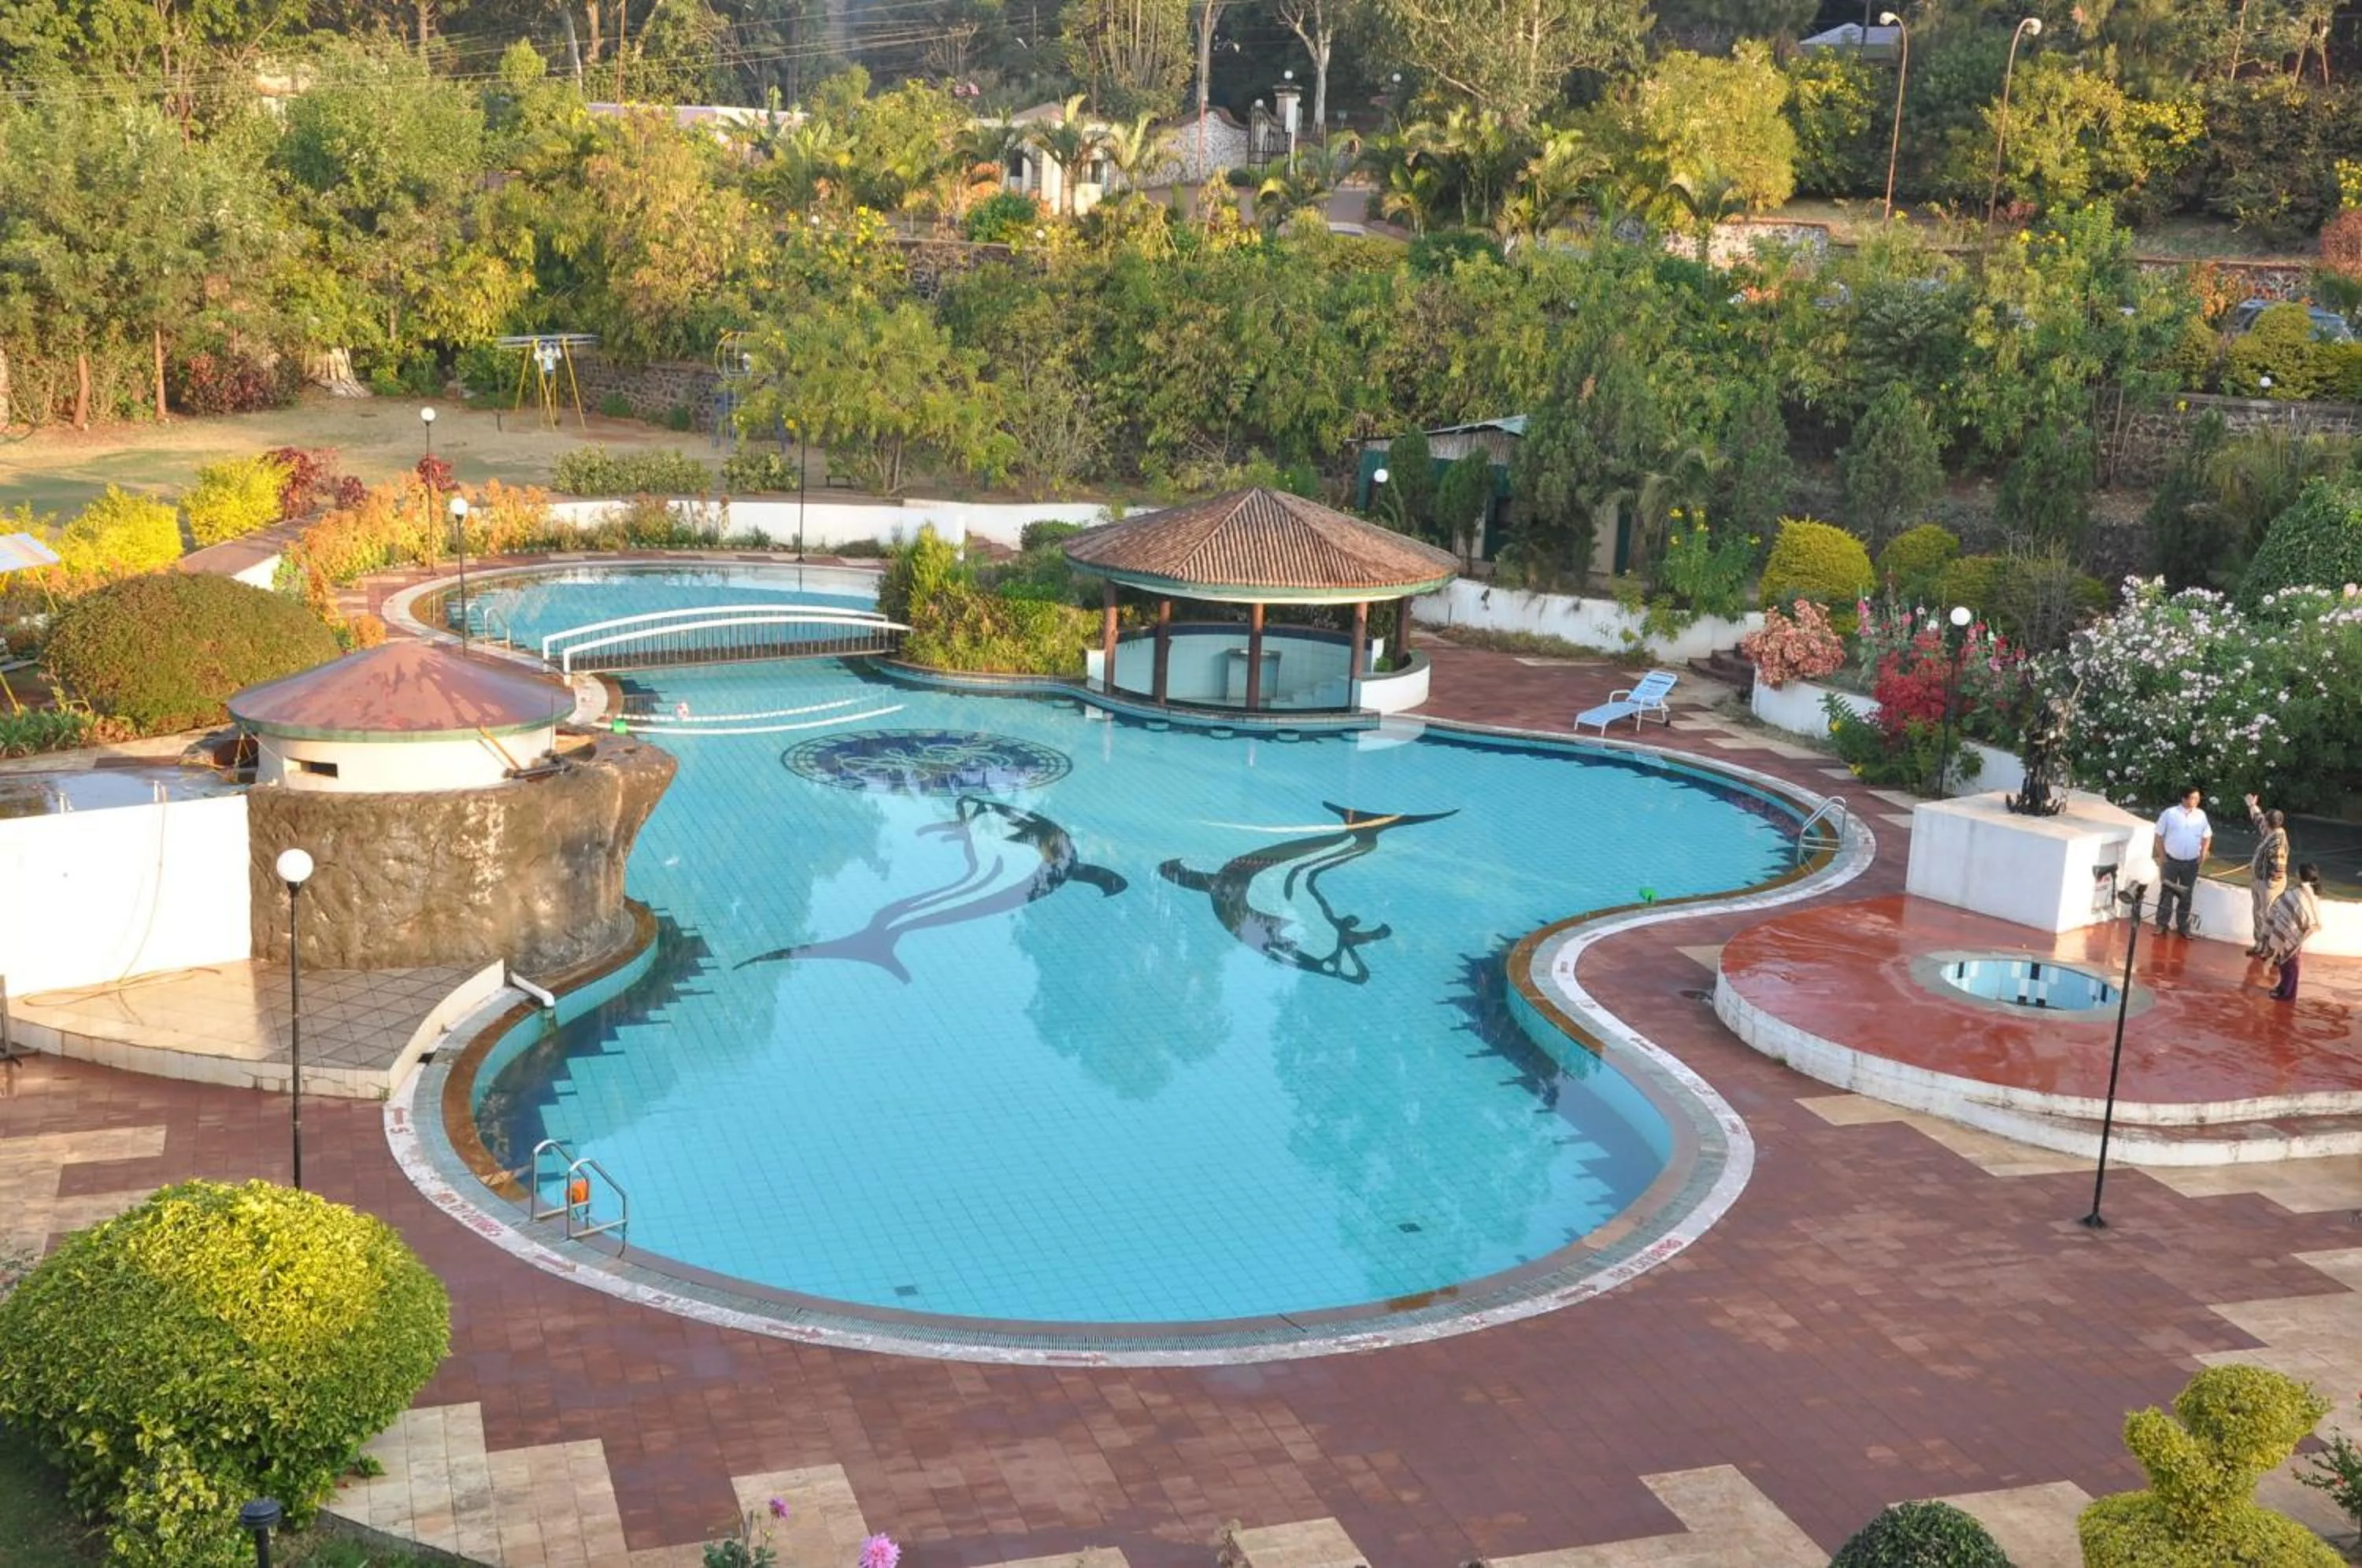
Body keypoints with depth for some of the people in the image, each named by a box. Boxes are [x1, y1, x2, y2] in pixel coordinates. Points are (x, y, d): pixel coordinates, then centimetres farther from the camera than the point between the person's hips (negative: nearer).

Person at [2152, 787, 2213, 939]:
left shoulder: (2201, 815, 2)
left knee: (2186, 895, 9)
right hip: (2171, 861, -2)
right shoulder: (2170, 813, -7)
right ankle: (2162, 924, 10)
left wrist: (2203, 853, 0)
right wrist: (2162, 856, -6)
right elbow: (2159, 835, -2)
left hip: (2191, 863, 2)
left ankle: (2183, 926, 18)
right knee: (2166, 893, 2)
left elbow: (2207, 836, 13)